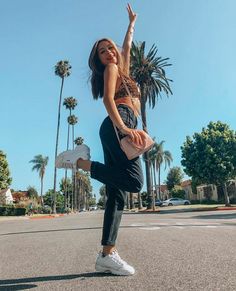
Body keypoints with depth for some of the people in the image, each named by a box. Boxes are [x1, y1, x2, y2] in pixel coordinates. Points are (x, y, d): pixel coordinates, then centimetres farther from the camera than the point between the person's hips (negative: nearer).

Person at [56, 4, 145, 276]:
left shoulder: (120, 68, 33)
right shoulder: (110, 69, 10)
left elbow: (127, 46, 52)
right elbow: (108, 99, -9)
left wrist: (131, 23, 62)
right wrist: (123, 127, -23)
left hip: (120, 128, 8)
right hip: (118, 124, -8)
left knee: (117, 195, -2)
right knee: (134, 181, -26)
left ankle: (107, 255, -2)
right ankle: (80, 160, -15)